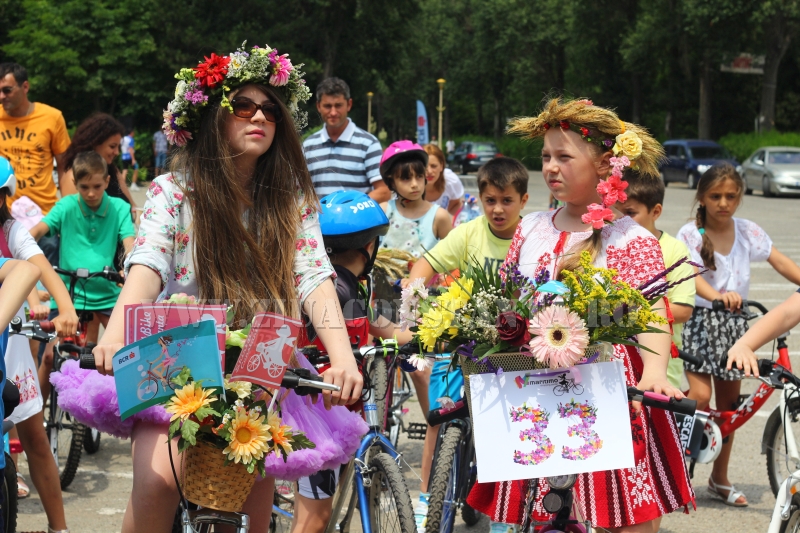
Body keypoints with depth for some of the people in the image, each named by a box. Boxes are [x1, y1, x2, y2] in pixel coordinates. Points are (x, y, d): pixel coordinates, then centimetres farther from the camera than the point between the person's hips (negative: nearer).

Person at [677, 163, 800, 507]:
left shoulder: (747, 232, 3)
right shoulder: (691, 234, -9)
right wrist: (716, 295, -44)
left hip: (733, 324, 4)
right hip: (699, 320, -4)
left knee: (729, 403, 10)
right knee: (700, 396, -18)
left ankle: (720, 478, 24)